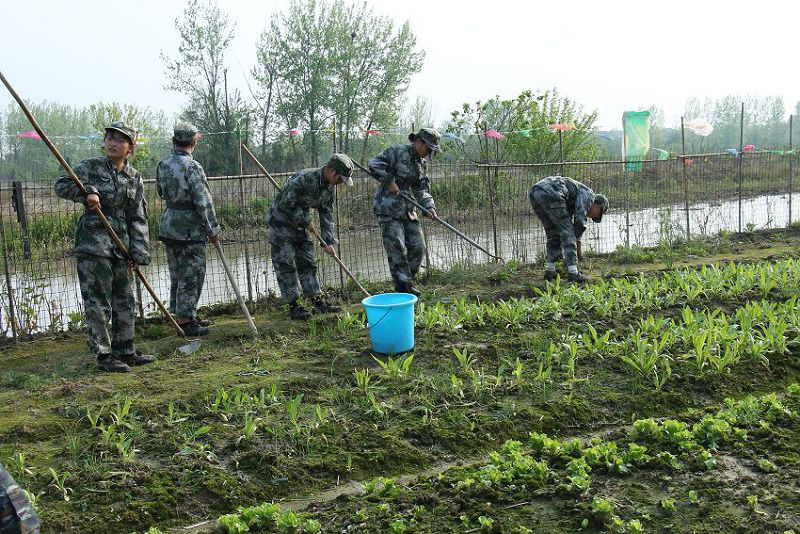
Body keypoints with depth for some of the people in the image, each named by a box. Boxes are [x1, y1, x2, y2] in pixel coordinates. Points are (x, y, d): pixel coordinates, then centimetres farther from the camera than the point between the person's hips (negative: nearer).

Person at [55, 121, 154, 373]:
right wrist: (87, 192, -23)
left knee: (125, 301, 13)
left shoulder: (134, 178, 8)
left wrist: (138, 252, 0)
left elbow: (138, 218, 7)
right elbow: (61, 185, -5)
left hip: (120, 246, 5)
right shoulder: (90, 167, -1)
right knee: (98, 302, -3)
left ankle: (125, 351, 25)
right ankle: (103, 355, 6)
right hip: (92, 244, -5)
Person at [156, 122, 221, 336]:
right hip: (190, 230, -8)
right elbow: (204, 202, -18)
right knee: (191, 276, 0)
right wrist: (213, 231, -11)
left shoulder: (162, 165, 6)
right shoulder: (192, 167, -17)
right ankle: (185, 322, 5)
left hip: (168, 227, 8)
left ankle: (185, 316, 28)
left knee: (178, 275, 16)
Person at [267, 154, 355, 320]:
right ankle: (293, 306, -3)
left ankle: (318, 301, 12)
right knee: (285, 264, -6)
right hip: (281, 220, -8)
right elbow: (286, 203, -25)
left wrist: (328, 242, -4)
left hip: (299, 223, 8)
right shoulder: (303, 179, -29)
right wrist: (305, 221, -17)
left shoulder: (330, 187, -4)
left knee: (307, 262, 8)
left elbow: (327, 214, 1)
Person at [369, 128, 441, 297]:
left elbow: (421, 190, 13)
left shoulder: (422, 163, 15)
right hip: (389, 208, -8)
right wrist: (389, 181, -17)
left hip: (408, 209, 8)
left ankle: (408, 282, 22)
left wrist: (429, 207, -3)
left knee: (418, 246, 7)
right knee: (396, 247, -9)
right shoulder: (398, 151, -7)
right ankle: (403, 287, -4)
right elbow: (374, 164, -14)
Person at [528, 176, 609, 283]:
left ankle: (550, 270, 16)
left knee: (553, 233, 19)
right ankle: (573, 273, -4)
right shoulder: (589, 195, 10)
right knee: (567, 231, -1)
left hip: (534, 193, 9)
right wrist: (578, 249, 8)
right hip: (550, 193, -9)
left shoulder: (573, 202, 35)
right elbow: (580, 221, 0)